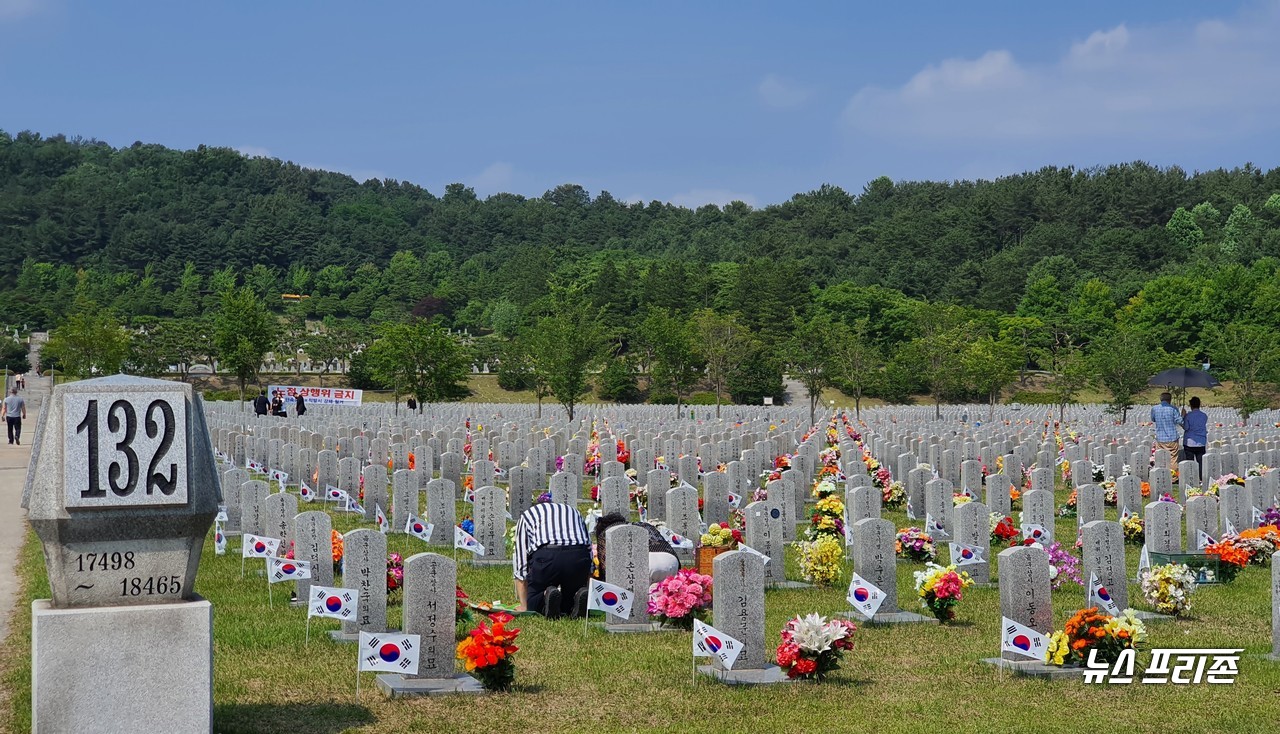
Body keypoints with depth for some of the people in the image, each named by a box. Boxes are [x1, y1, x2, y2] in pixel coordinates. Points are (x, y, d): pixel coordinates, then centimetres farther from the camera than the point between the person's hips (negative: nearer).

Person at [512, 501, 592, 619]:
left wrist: (524, 605, 29)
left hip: (545, 556, -2)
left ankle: (548, 596, -15)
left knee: (534, 605, 18)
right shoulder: (574, 511, 37)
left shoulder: (527, 515, 29)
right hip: (579, 557, 2)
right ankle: (580, 598, -9)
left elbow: (520, 564, 26)